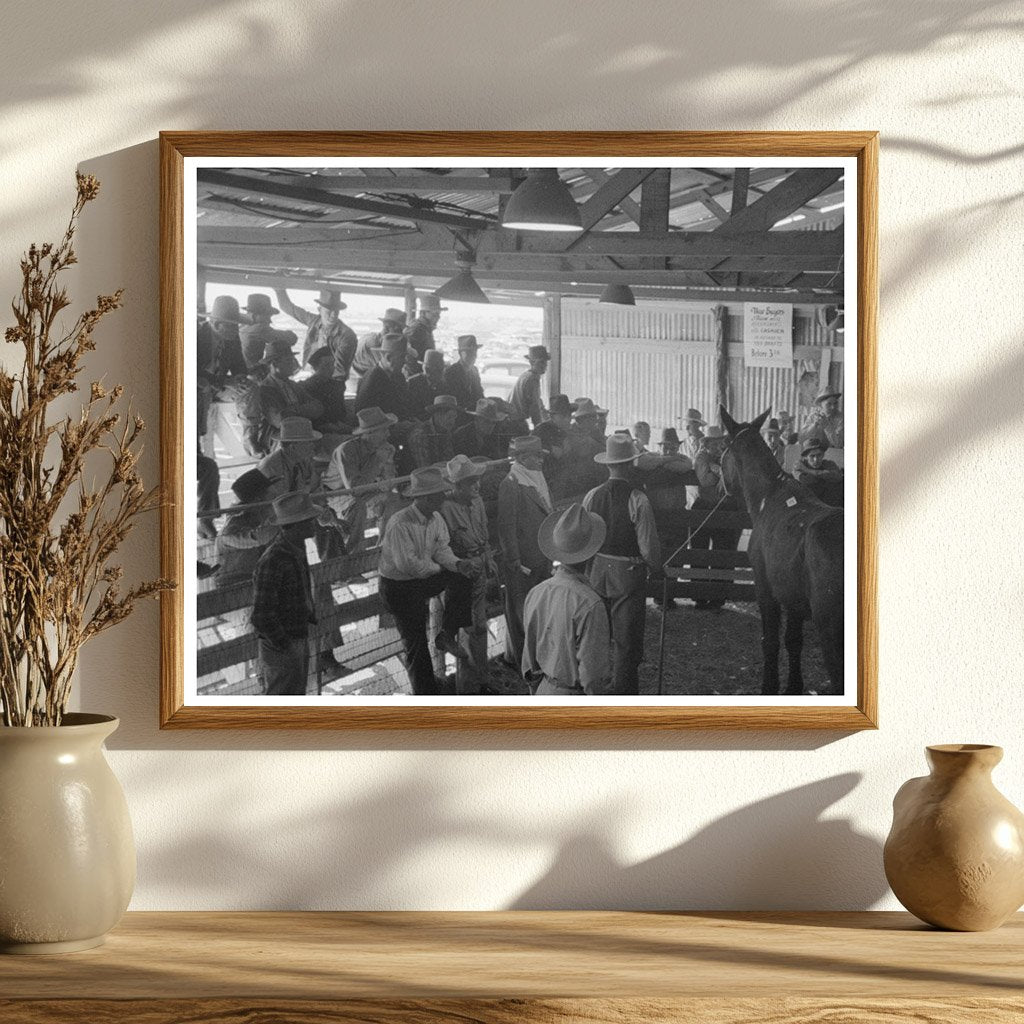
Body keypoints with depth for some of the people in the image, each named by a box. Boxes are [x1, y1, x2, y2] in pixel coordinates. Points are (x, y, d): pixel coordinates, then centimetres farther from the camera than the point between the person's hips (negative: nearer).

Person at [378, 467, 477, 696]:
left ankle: (447, 636, -4)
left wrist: (457, 564, -22)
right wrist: (439, 568, -17)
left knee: (461, 579, -15)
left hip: (423, 579, 7)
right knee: (415, 643, -2)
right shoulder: (400, 524, -29)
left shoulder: (435, 519, -3)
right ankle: (427, 694, 13)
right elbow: (407, 564, -30)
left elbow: (442, 549, 0)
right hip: (398, 588, -7)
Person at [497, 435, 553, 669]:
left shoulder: (539, 479, 11)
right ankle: (518, 655, 13)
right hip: (522, 558, -8)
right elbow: (506, 525, -18)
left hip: (542, 556, 8)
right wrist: (515, 560, -19)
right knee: (520, 608, 3)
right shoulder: (510, 485, -17)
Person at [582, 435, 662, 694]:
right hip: (629, 575, -4)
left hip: (597, 573, 4)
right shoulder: (638, 500, -17)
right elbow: (648, 546, -14)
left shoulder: (592, 496, -6)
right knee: (626, 641, 5)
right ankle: (623, 693, 9)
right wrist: (657, 569, 5)